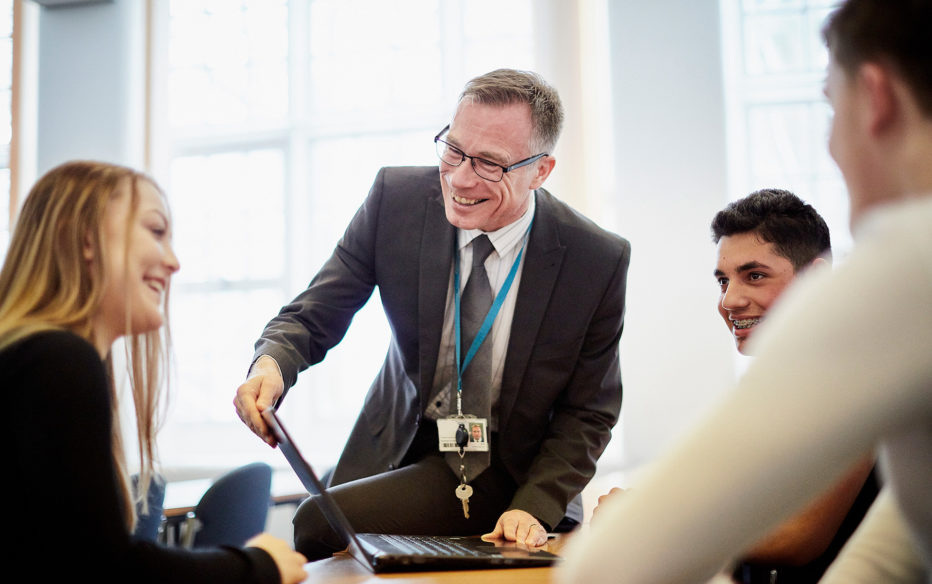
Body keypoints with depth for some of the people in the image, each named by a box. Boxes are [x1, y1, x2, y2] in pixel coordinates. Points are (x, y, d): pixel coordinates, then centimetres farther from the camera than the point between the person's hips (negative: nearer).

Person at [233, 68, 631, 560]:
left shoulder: (599, 261, -16)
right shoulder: (395, 198, -12)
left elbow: (587, 413, -6)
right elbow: (313, 316, -6)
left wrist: (533, 507, -20)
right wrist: (270, 364, -29)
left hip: (513, 474, -3)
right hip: (401, 447, 4)